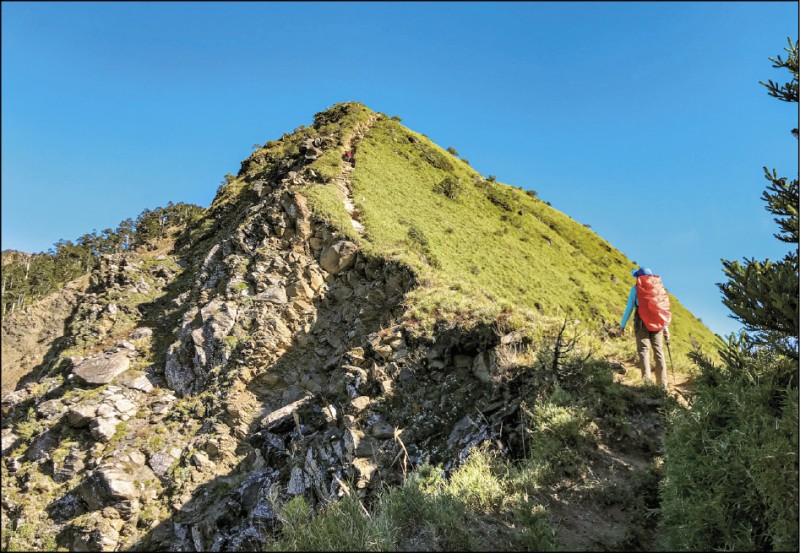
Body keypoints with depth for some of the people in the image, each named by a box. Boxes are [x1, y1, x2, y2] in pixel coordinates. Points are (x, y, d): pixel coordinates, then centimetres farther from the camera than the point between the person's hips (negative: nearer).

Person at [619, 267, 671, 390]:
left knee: (643, 350, -7)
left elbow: (629, 307, 1)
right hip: (657, 323, 3)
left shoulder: (636, 288, 5)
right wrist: (666, 327, 18)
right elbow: (664, 308, 14)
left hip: (642, 322, -3)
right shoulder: (659, 287, 15)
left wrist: (622, 325, 5)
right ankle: (662, 383, 2)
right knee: (659, 351, 5)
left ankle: (647, 379, -23)